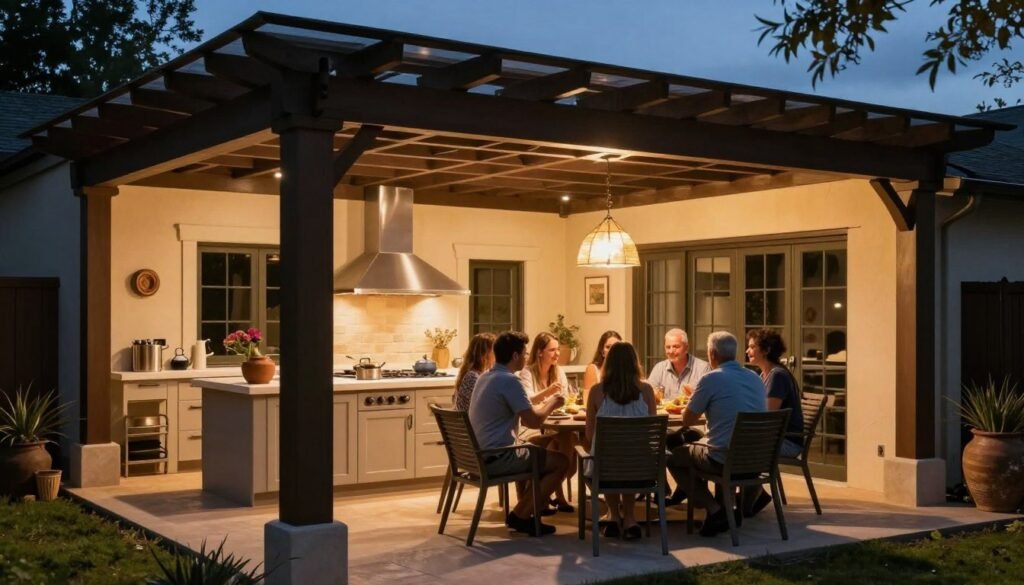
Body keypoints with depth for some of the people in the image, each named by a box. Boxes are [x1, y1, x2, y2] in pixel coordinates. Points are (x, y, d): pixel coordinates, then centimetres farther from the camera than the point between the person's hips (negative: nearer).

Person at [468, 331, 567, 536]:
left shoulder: (485, 377, 12)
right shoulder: (509, 380, -17)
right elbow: (533, 421, -18)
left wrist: (545, 404, 17)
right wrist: (551, 404, 0)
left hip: (479, 455, 10)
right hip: (497, 458, -10)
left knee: (541, 450, 24)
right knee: (561, 462, -1)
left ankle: (526, 509, 21)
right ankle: (520, 516, 3)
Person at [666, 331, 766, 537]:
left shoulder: (711, 379, -11)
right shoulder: (755, 379, 9)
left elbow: (687, 420, -1)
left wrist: (697, 401, 19)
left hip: (724, 460, -7)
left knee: (675, 457, 17)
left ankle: (713, 509, 2)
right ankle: (726, 506, 29)